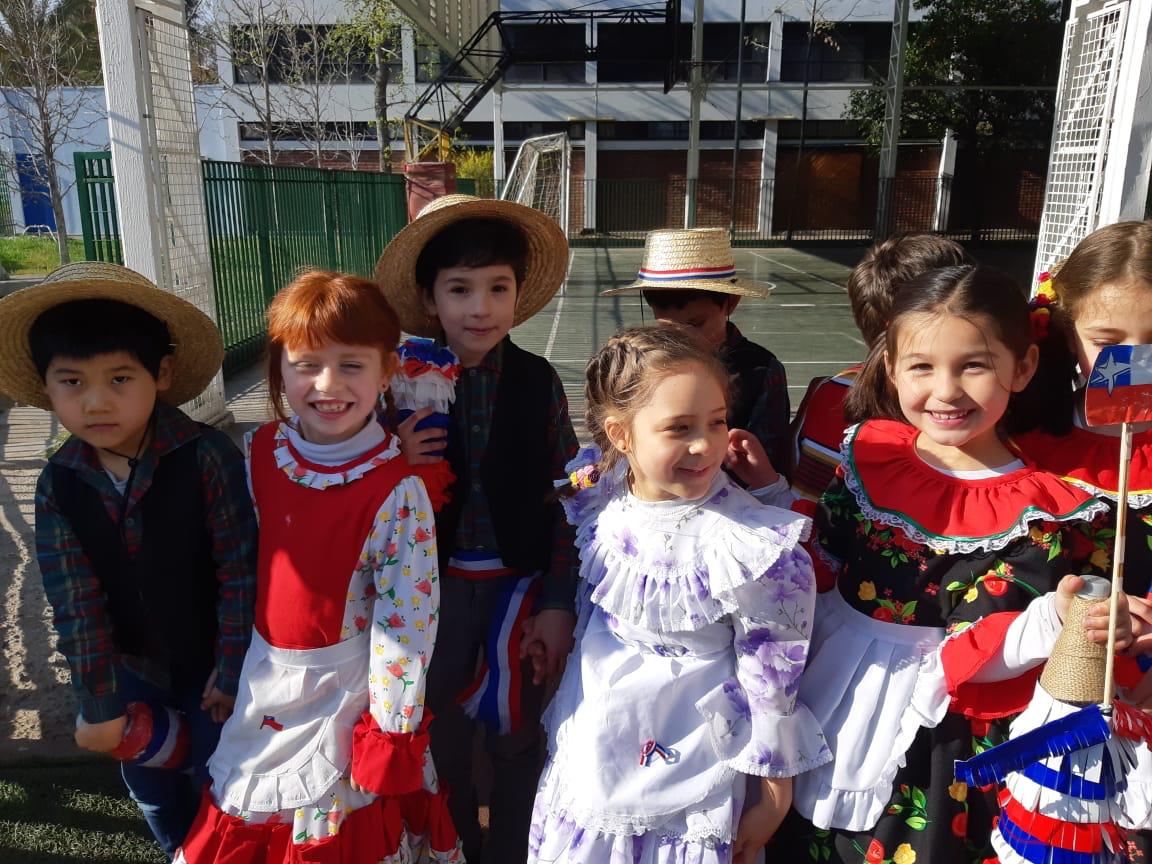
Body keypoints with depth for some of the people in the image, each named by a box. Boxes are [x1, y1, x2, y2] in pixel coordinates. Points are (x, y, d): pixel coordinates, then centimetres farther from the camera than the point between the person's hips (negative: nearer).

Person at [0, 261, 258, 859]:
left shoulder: (207, 457, -26)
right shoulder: (59, 485, -13)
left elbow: (240, 570, -20)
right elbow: (76, 601, -10)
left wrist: (231, 671, -15)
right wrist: (99, 704, -7)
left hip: (209, 662, -4)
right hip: (134, 666, 4)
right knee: (150, 786, 24)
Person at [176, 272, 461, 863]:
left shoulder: (396, 491, -22)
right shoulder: (260, 453, -7)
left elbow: (407, 622, -18)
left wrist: (390, 731, -12)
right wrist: (229, 665, 12)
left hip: (343, 692, -5)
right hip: (261, 678, 5)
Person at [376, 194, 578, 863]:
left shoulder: (538, 381, -9)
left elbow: (564, 501, -6)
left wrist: (558, 605, -7)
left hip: (519, 583, -1)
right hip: (437, 585, 1)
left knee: (517, 739, 15)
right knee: (443, 739, 18)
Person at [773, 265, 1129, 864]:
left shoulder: (1032, 514, -16)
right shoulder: (869, 455, -4)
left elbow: (975, 655, -18)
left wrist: (1053, 622, -35)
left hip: (930, 748, -4)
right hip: (823, 715, 4)